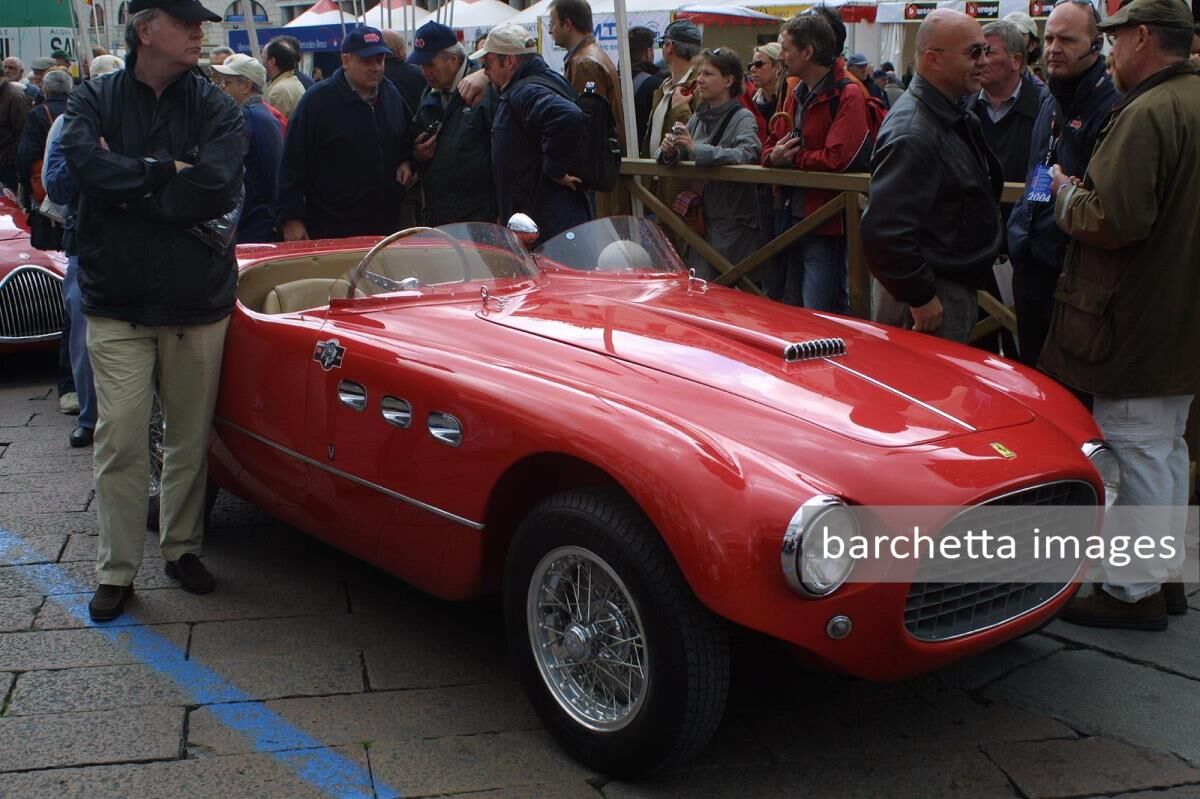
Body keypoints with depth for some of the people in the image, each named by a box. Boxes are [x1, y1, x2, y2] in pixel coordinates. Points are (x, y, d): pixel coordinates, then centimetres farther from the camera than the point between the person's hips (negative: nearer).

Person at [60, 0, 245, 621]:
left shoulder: (214, 106, 1)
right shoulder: (95, 99, 1)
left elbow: (219, 188, -16)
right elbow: (89, 167, -17)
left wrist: (129, 184, -12)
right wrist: (170, 170, -13)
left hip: (198, 301, 1)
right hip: (117, 304, -1)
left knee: (190, 437, 10)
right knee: (120, 441, -1)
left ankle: (182, 547, 28)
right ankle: (116, 571, 12)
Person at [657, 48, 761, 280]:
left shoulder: (742, 118, -9)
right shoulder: (699, 116, 12)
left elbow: (749, 153, -28)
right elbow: (680, 157, 12)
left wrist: (697, 150, -32)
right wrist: (669, 152, -12)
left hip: (733, 220, -6)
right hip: (701, 216, 6)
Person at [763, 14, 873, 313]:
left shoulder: (848, 95, -14)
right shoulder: (796, 96, 13)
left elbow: (838, 158, -25)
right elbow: (772, 147, 17)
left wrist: (792, 158, -10)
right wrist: (774, 156, -8)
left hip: (828, 225, -9)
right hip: (794, 221, 9)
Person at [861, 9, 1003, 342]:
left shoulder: (953, 115, 8)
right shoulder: (912, 133, -24)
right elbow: (885, 231, -30)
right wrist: (920, 297, -22)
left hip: (958, 286, 10)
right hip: (931, 299, -10)